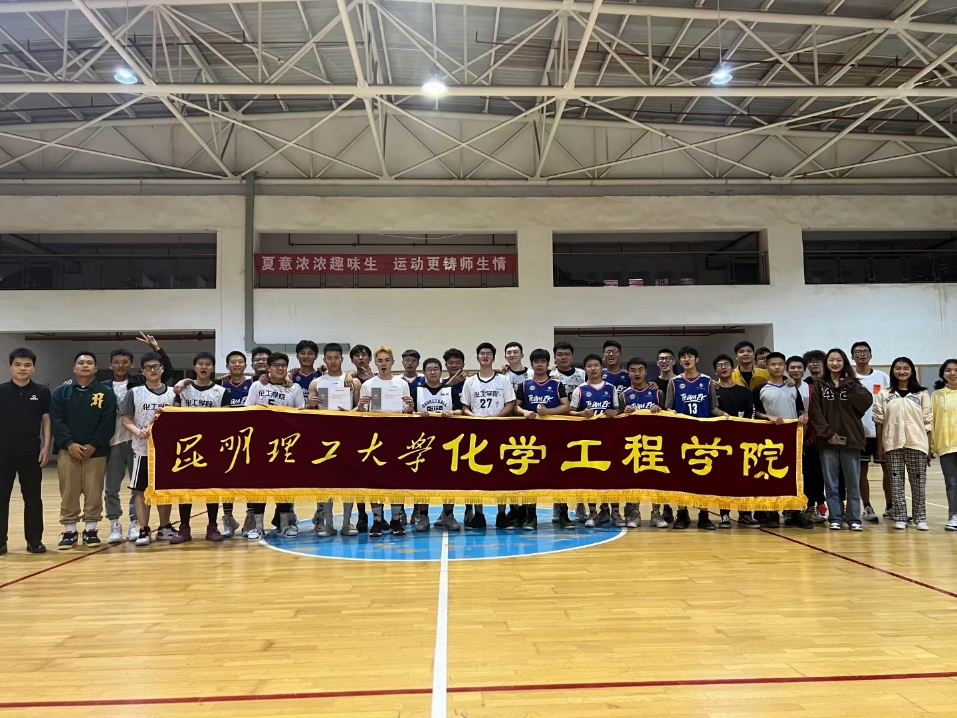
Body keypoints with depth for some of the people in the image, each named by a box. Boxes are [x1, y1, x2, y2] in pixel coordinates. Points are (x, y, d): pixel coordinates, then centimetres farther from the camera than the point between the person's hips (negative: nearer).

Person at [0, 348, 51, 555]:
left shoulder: (42, 392, 2)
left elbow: (46, 420, 5)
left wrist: (46, 447, -2)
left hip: (32, 453, 0)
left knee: (33, 498, 6)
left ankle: (34, 540, 14)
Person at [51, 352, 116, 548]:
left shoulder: (106, 394, 3)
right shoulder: (61, 392, 7)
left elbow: (108, 423, -4)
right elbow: (56, 421, -1)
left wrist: (93, 446, -13)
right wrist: (69, 444, -12)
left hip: (96, 452, -1)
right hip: (68, 450, 1)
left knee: (94, 493, 3)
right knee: (69, 493, 5)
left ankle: (91, 530, 13)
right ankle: (69, 530, 15)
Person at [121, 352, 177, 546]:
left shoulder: (173, 393, 6)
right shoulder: (134, 393, 2)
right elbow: (126, 420, -1)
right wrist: (138, 432, -19)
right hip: (142, 449, -2)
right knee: (141, 490, 0)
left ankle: (164, 528, 21)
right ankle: (143, 531, 8)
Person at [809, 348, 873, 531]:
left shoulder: (852, 384, 8)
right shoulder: (819, 385, 5)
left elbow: (867, 402, -9)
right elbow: (815, 412, -2)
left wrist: (849, 385, -11)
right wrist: (827, 432, -11)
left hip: (850, 439, 1)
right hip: (827, 440, 0)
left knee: (853, 482, 5)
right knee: (831, 483, 4)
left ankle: (854, 518, 13)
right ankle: (835, 518, 11)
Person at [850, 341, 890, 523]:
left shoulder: (882, 377, 7)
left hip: (882, 431, 2)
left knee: (888, 468, 5)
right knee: (862, 470, 4)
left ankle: (889, 507, 15)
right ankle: (867, 508, 12)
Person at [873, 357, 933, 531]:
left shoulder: (922, 394, 5)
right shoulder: (884, 394, 5)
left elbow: (928, 422, 5)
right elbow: (879, 422, 5)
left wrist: (929, 447, 1)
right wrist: (879, 446, 1)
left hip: (917, 444, 0)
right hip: (892, 444, 0)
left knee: (919, 481, 2)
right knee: (896, 481, 3)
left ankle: (920, 518, 13)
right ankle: (900, 518, 10)